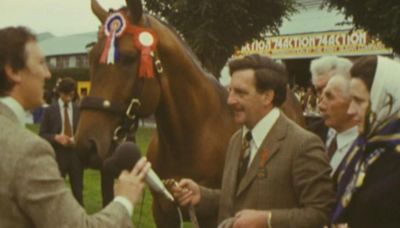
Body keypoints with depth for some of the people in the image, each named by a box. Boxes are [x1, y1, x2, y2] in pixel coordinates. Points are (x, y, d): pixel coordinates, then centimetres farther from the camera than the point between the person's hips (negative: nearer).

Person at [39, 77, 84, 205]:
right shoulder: (50, 110, -1)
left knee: (78, 190, 10)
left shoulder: (79, 110, 6)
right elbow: (42, 134, -1)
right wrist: (56, 137, -19)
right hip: (58, 154, -2)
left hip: (75, 153, 2)